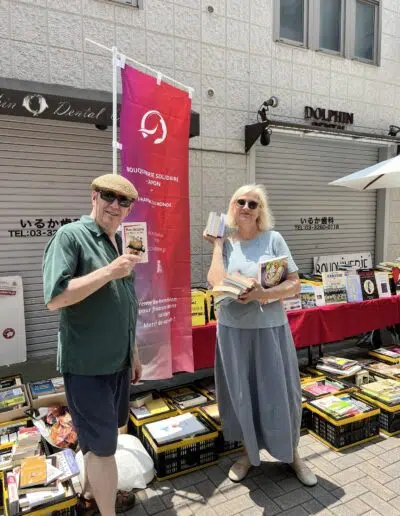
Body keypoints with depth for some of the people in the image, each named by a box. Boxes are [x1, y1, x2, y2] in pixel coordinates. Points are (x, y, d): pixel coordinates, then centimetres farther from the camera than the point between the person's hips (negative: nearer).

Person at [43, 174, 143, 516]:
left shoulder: (120, 243, 10)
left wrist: (133, 352, 17)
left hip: (117, 360, 8)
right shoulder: (70, 236, -13)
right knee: (103, 443, 5)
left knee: (99, 437, 24)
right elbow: (54, 298, -22)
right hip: (87, 364, -8)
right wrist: (110, 271, -25)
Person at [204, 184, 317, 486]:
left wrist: (264, 294, -22)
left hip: (270, 328, -1)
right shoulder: (225, 242, 2)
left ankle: (292, 455, 35)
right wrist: (218, 244, -8)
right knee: (240, 393, 13)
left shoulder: (273, 239, -4)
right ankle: (249, 453, 37)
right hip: (233, 330, 2)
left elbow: (295, 285, -7)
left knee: (279, 392, 10)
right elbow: (217, 284, -13)